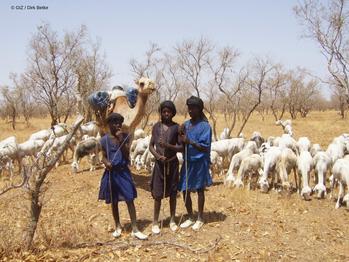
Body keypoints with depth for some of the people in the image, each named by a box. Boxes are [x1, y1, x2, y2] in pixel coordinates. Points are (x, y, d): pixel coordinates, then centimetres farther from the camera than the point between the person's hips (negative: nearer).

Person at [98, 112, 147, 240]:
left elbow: (127, 154, -8)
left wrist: (121, 140, -17)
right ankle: (118, 227, 27)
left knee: (129, 200, -3)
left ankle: (135, 229, 4)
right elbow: (104, 156, 3)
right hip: (111, 172, 0)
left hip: (123, 171, 0)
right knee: (114, 202, 10)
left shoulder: (124, 136, -1)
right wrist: (106, 163, -19)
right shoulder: (105, 139, -2)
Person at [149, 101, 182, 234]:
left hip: (172, 163, 0)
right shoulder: (156, 126, 1)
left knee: (172, 192, 9)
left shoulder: (176, 127, -3)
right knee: (158, 193, 2)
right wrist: (158, 156, -16)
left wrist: (168, 145, -21)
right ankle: (155, 222, 14)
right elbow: (151, 146, 2)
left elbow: (181, 147, -6)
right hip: (159, 164, 0)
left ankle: (172, 220, 23)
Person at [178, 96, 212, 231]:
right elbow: (181, 145, 8)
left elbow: (205, 147, -15)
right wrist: (181, 134, -11)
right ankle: (190, 218, 25)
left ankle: (200, 219, 22)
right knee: (185, 190, 8)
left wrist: (189, 141, -24)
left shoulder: (205, 126, -11)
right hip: (187, 162, 5)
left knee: (200, 190, 8)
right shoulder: (186, 124, 6)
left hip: (200, 163, -5)